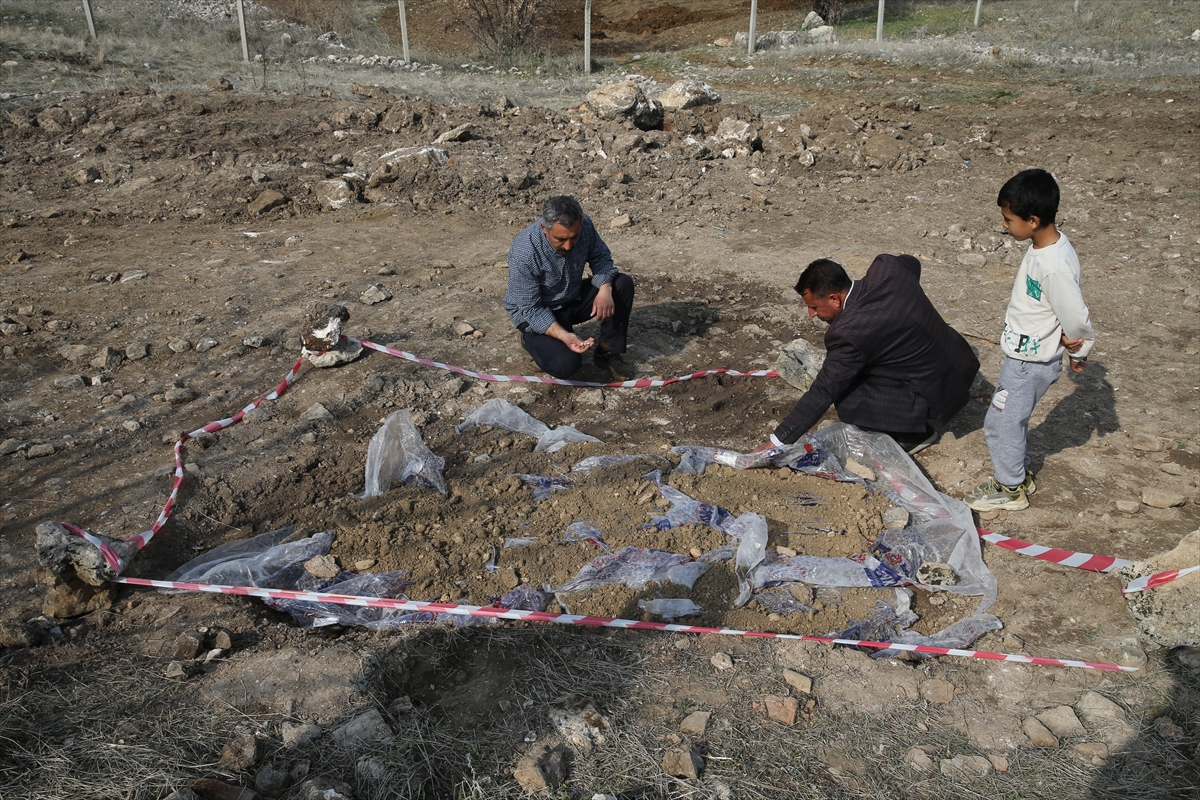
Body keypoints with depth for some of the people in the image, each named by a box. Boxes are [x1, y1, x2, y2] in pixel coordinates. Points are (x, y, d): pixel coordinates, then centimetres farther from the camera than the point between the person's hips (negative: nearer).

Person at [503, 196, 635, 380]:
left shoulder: (583, 225, -19)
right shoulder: (523, 254, -32)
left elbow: (601, 257, -3)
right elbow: (531, 310, -25)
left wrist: (605, 289, -24)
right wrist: (564, 336, -39)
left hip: (574, 299, 6)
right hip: (536, 313, -5)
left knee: (623, 284, -15)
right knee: (565, 364, -28)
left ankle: (608, 352, -2)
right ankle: (531, 339, 5)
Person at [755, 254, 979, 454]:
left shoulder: (849, 333, -30)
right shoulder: (886, 266, -9)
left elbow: (822, 393, -23)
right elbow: (912, 263, 16)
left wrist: (778, 441, -16)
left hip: (938, 395, -9)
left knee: (847, 402, -15)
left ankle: (915, 432, 5)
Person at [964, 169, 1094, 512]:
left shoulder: (1056, 266, -30)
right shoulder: (1043, 246, 0)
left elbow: (1076, 319, -22)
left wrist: (1078, 352, -4)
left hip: (1030, 362, -9)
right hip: (1023, 355, 9)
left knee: (1000, 422, 4)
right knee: (1012, 418, 22)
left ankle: (1010, 489, 21)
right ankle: (1019, 474, 40)